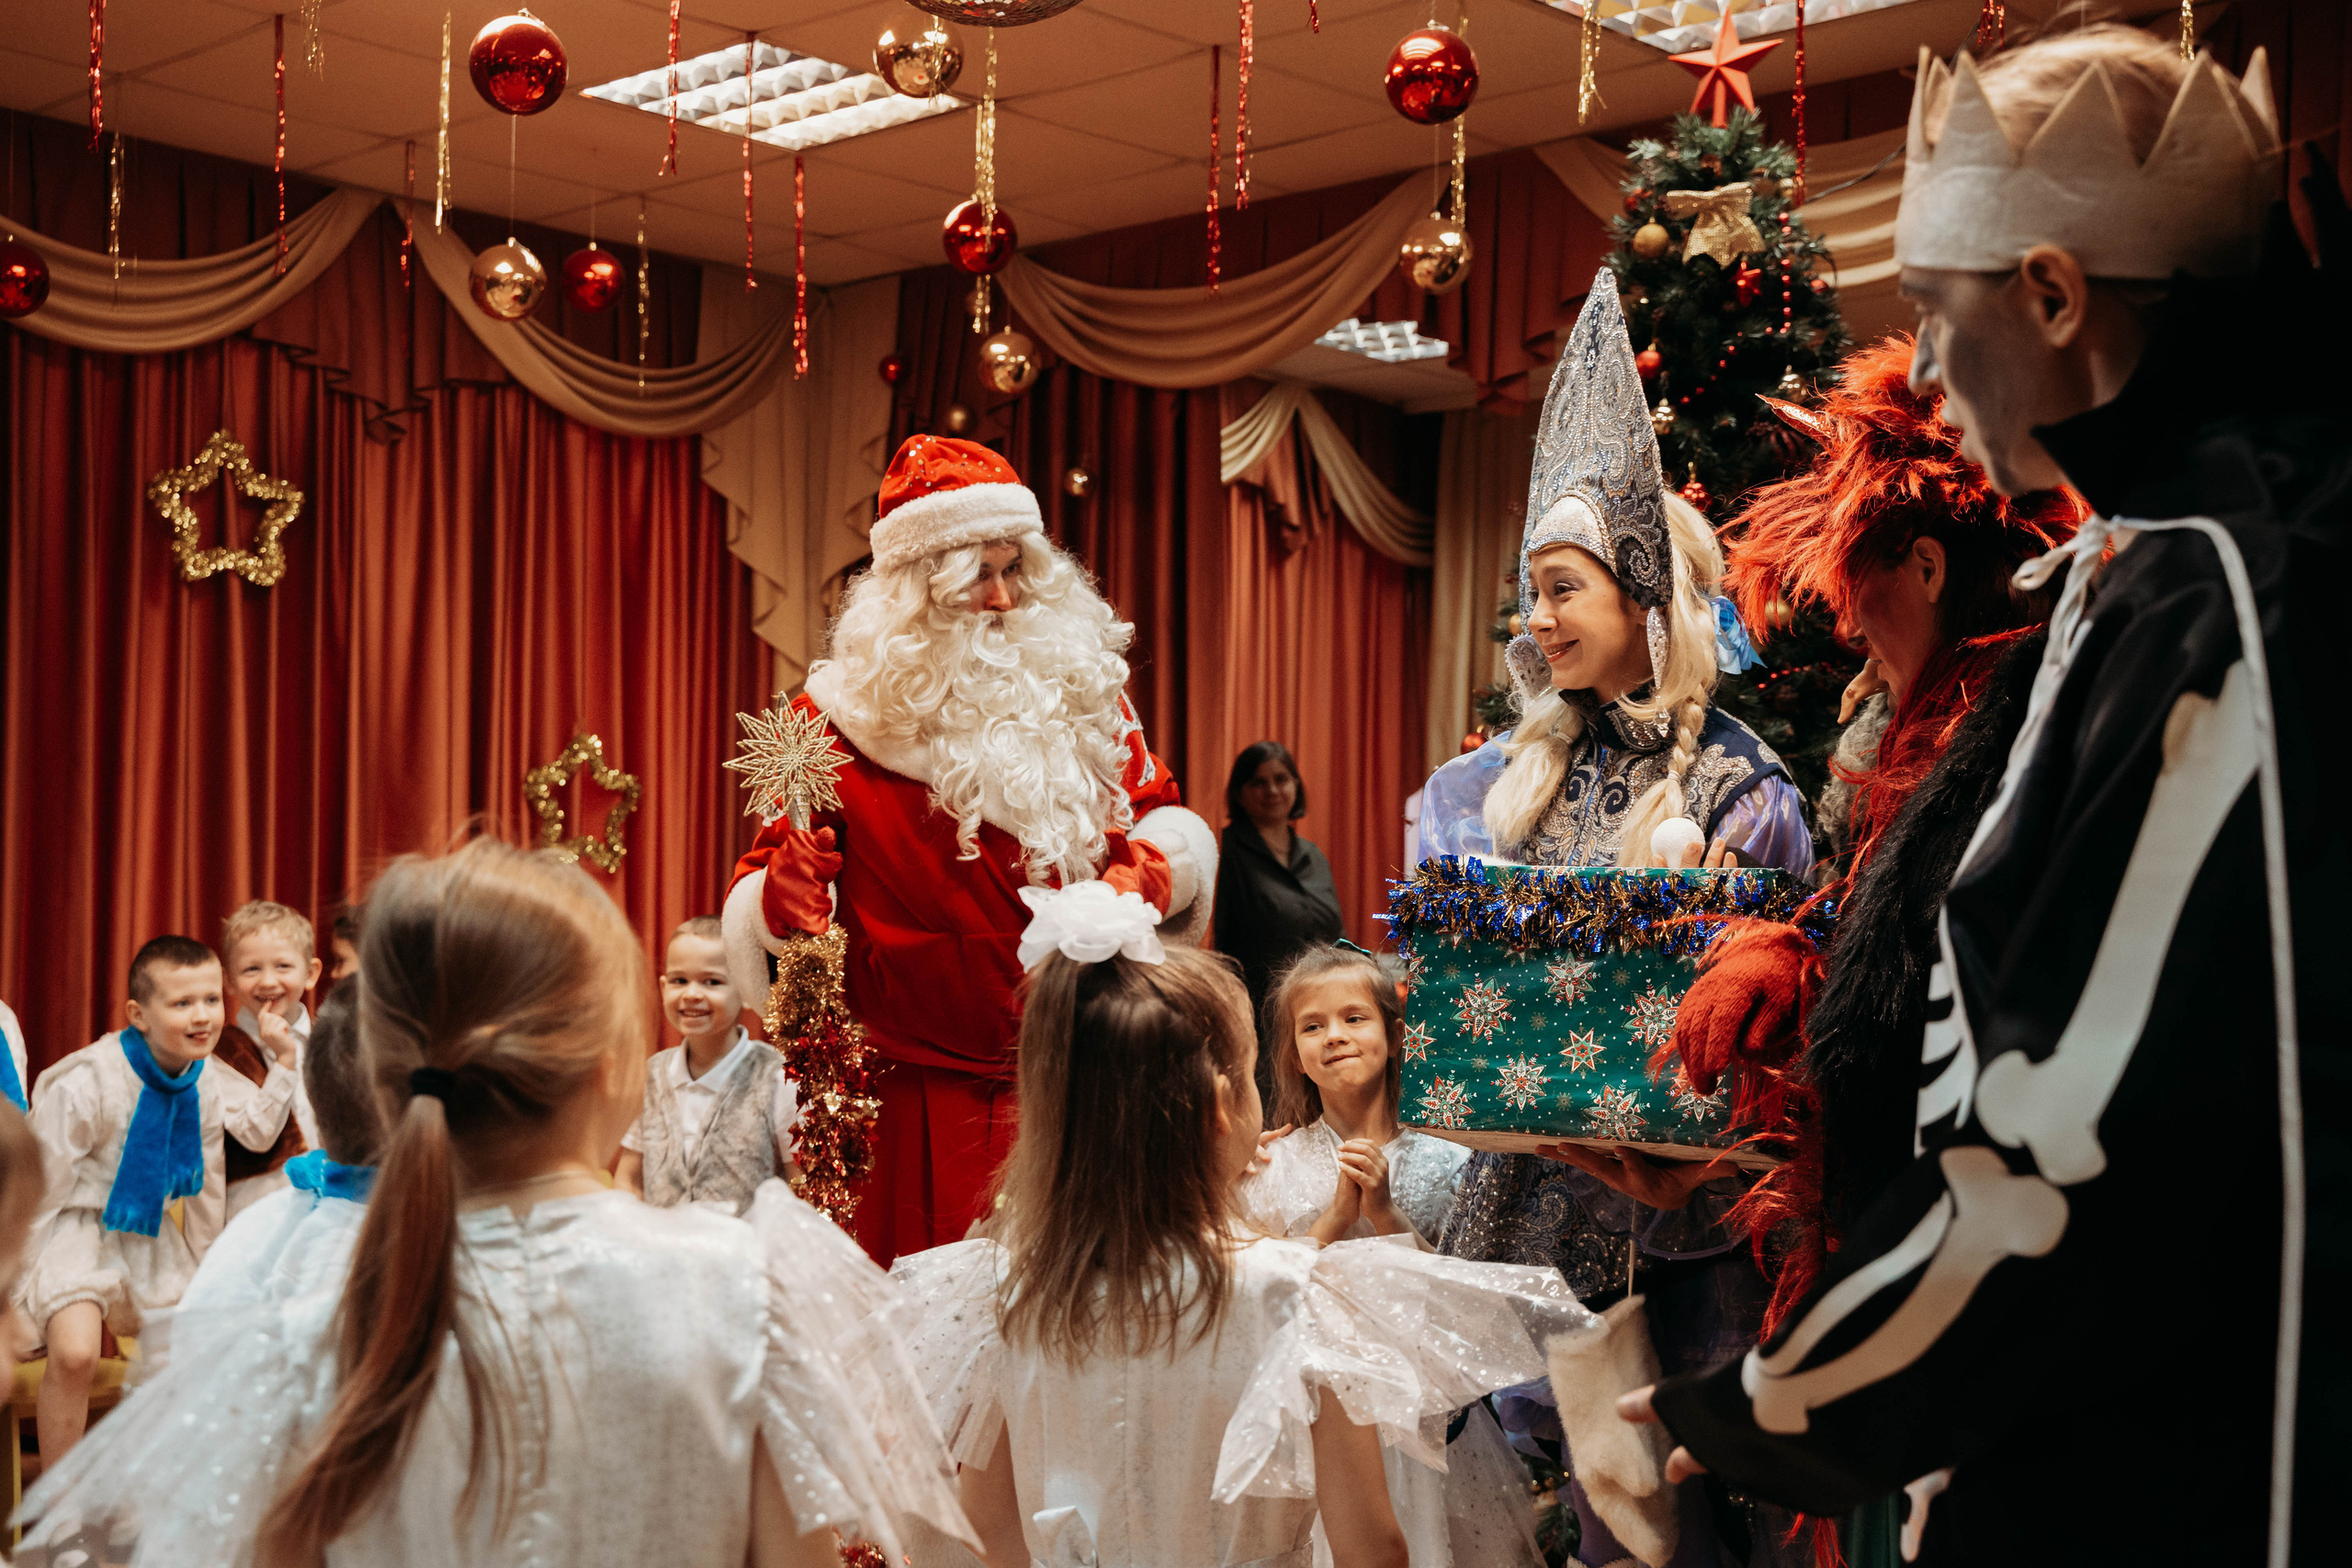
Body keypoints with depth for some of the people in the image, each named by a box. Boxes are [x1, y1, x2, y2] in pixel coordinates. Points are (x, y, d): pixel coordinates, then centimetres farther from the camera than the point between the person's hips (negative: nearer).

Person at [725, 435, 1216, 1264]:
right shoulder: (841, 715, -1)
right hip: (921, 1098, -2)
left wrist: (1153, 865, -8)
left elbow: (1161, 815, 14)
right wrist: (784, 897, -22)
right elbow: (765, 880, 1)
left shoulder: (1079, 682, 7)